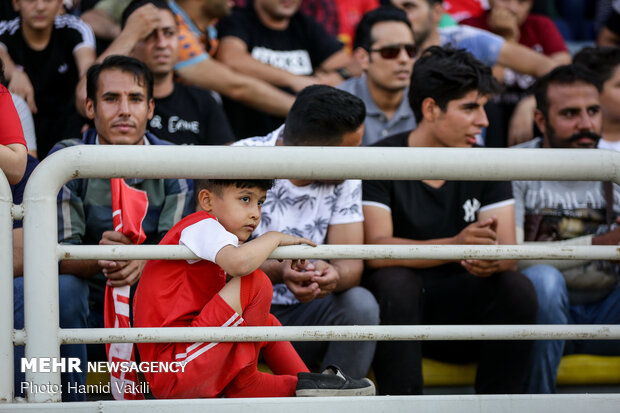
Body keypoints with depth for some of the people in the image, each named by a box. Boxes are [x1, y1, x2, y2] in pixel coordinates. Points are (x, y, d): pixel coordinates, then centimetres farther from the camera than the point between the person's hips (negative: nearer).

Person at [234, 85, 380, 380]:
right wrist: (277, 272, -40)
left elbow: (351, 265, -9)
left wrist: (334, 275, -35)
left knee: (360, 304, -25)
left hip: (300, 313, 4)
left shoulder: (345, 178, 0)